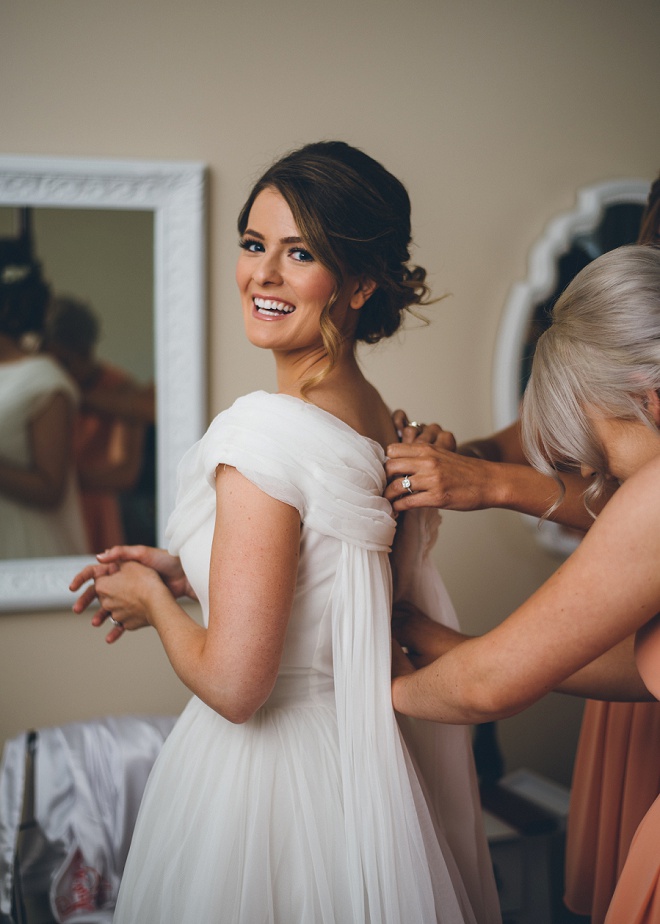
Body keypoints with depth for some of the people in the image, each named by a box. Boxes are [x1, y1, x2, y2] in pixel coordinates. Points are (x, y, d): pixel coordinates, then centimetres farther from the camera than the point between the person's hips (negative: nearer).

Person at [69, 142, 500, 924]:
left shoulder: (266, 431, -25)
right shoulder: (379, 419, 0)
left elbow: (233, 685, -25)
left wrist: (153, 600, -7)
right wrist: (186, 572, 10)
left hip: (266, 766, -8)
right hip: (353, 754, 8)